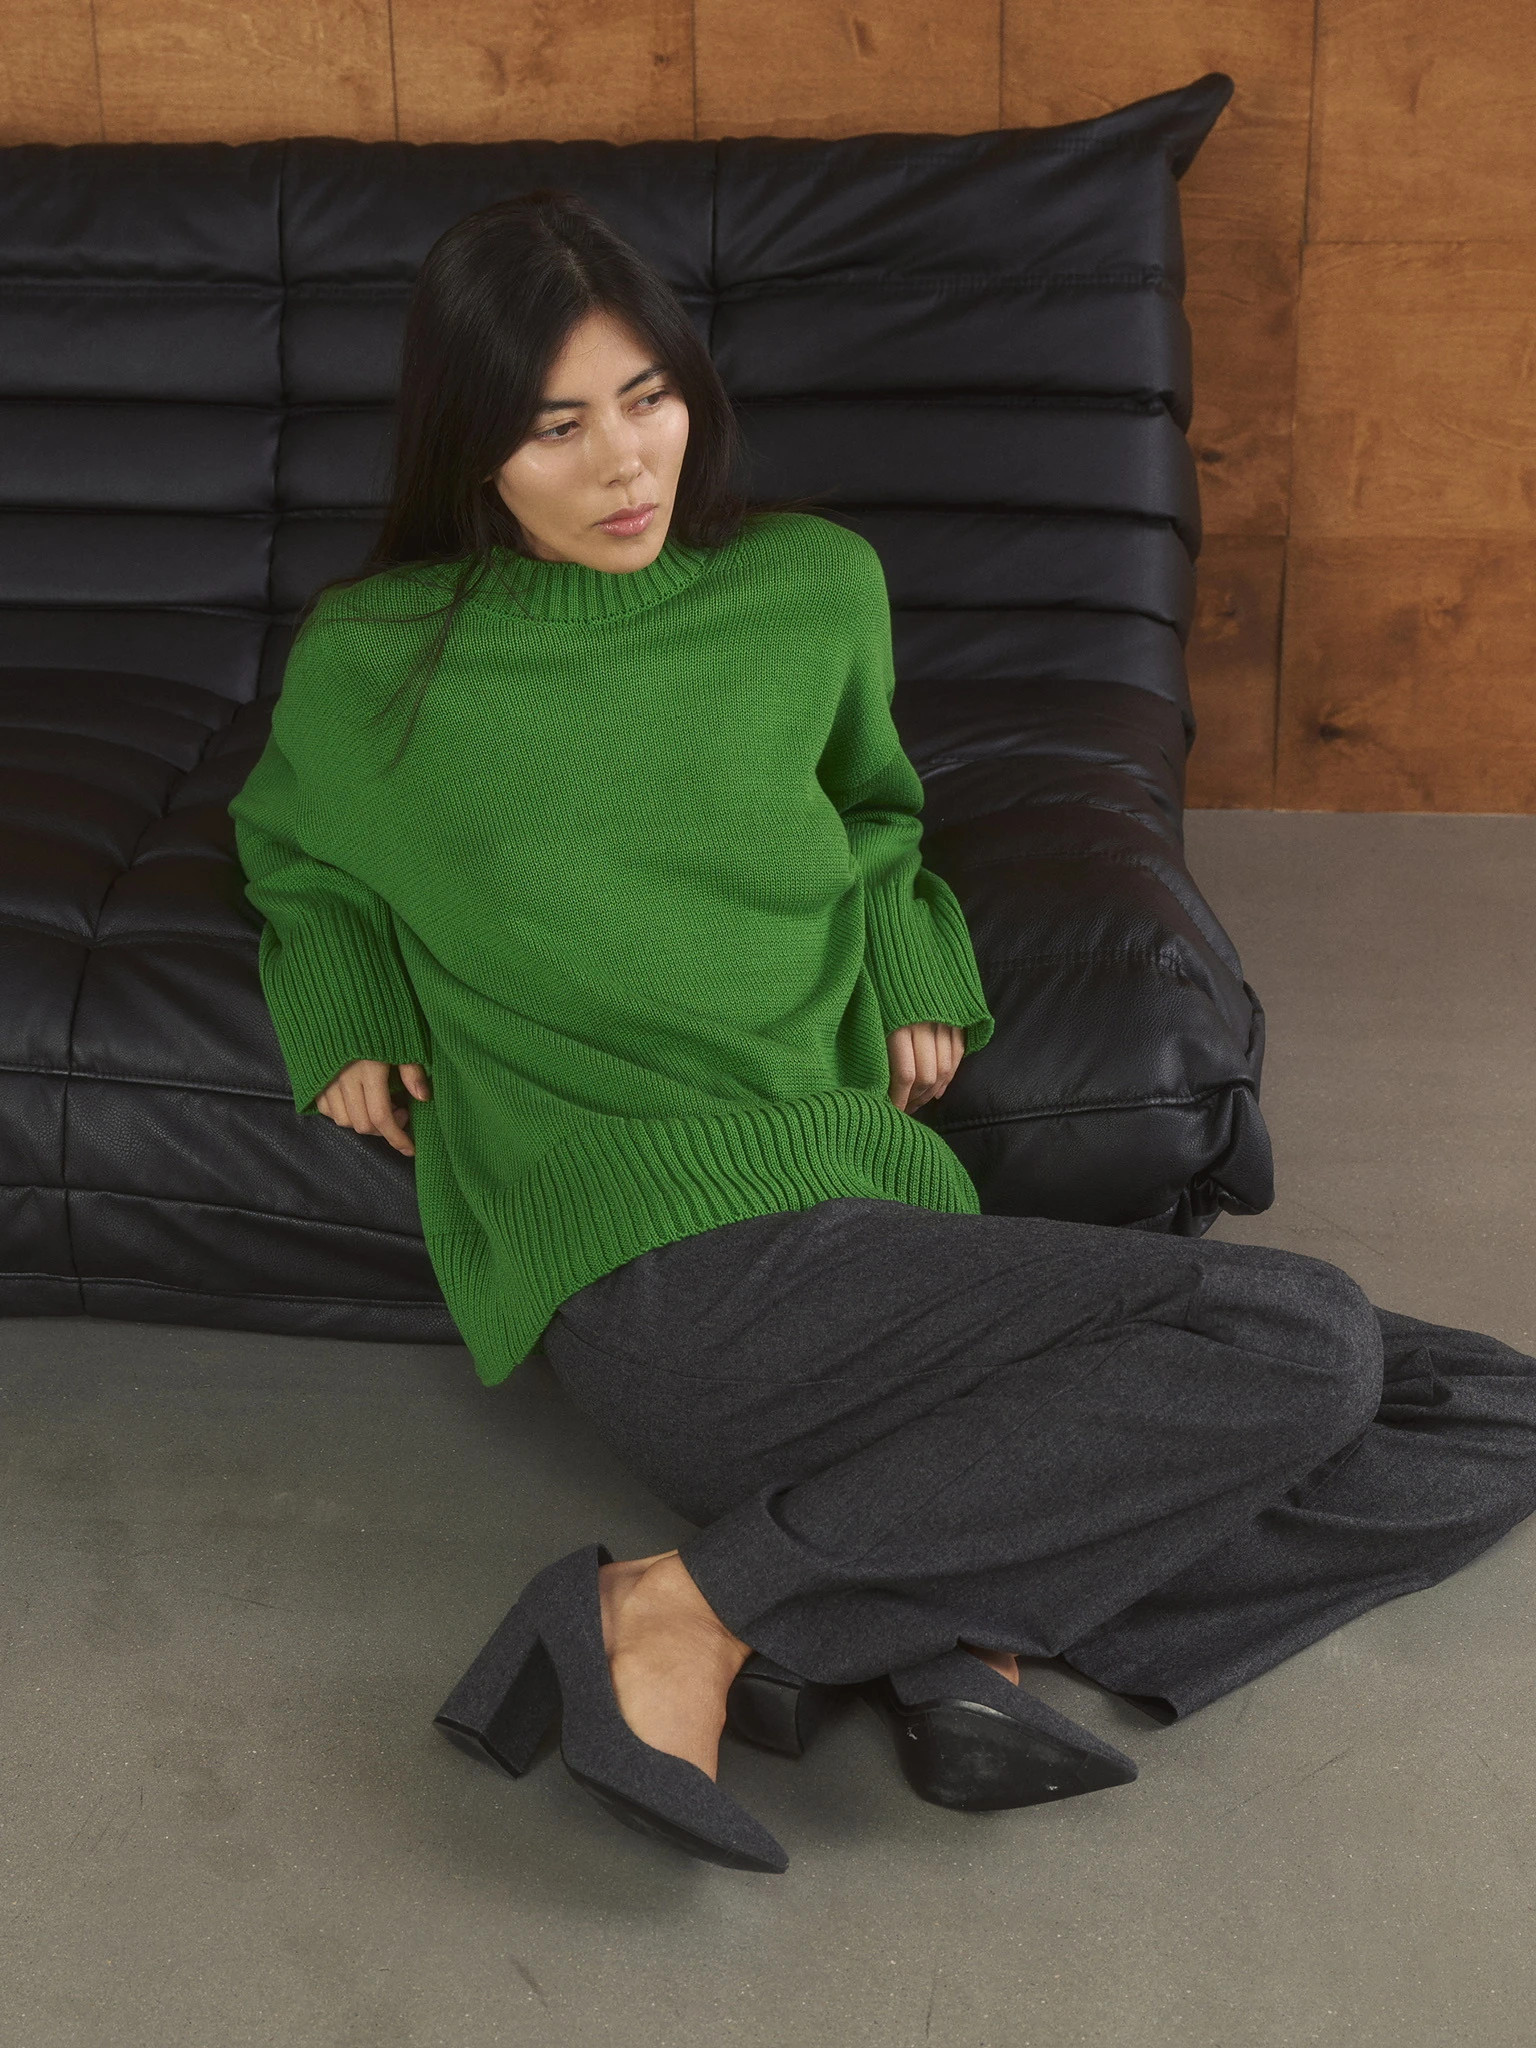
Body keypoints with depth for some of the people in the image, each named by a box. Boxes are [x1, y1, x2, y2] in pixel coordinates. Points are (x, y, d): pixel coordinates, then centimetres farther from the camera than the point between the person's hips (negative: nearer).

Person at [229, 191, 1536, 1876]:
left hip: (877, 1216, 6)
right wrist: (340, 1015, 6)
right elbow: (292, 859, 26)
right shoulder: (370, 664, 4)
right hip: (675, 1262, -6)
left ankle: (962, 1628, -16)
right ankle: (687, 1608, -24)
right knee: (1299, 1339, -25)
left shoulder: (814, 587, 12)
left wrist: (915, 962, 12)